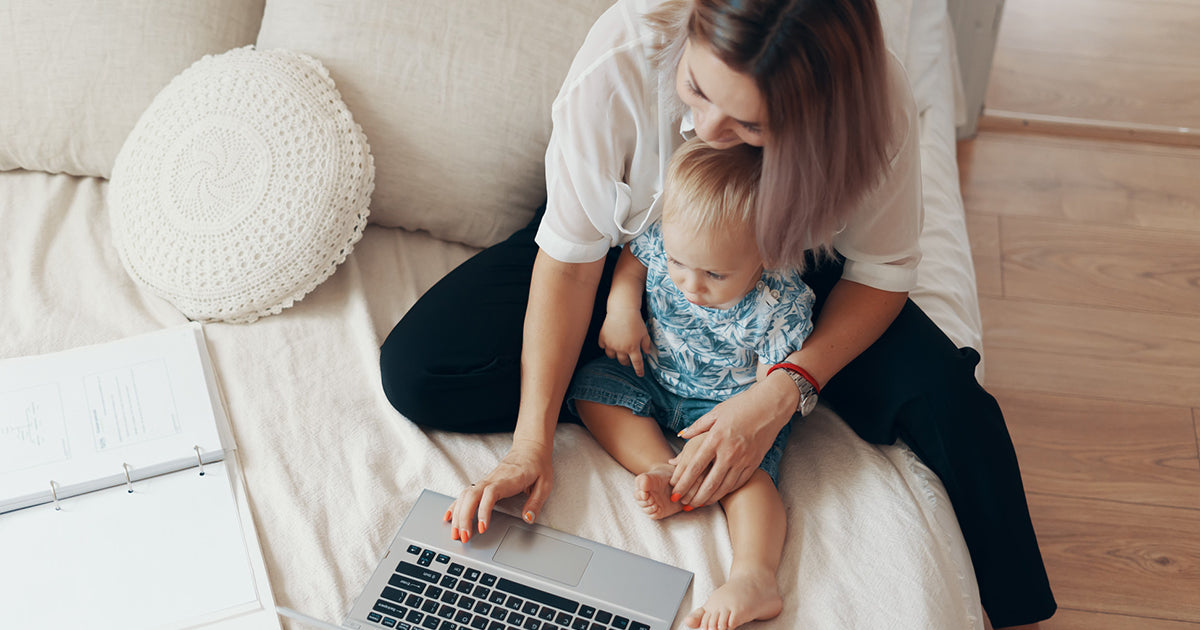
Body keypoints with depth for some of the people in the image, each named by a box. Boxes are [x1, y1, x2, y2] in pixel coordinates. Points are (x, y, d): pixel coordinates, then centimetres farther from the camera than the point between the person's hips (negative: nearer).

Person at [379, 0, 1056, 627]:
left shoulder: (877, 97, -32)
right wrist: (532, 441, -31)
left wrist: (778, 396, -33)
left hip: (787, 270, 0)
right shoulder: (622, 59, -35)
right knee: (416, 371, -17)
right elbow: (571, 257, -26)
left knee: (944, 396, -21)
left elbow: (881, 272, -18)